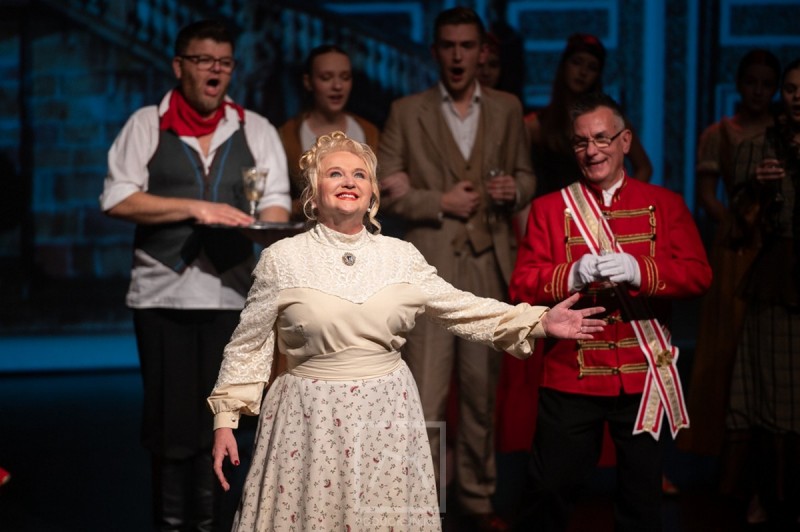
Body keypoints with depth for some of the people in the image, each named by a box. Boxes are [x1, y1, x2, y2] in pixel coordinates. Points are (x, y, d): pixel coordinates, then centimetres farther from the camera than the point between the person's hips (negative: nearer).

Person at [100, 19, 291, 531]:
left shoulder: (257, 130, 9)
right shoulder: (146, 124, 3)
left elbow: (275, 202, 3)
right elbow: (118, 199, -5)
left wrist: (273, 226, -20)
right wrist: (195, 207, -13)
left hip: (231, 292, 2)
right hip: (162, 290, -2)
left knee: (217, 415, 7)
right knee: (168, 413, 3)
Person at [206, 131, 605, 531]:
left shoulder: (402, 256, 3)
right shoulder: (281, 259, -3)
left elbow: (462, 309, 5)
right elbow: (250, 344, 1)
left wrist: (538, 322, -4)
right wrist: (225, 418, -4)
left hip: (387, 415, 2)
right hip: (312, 418, -2)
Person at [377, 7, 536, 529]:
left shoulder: (508, 109, 10)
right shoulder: (407, 112, 3)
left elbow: (527, 177, 15)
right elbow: (385, 190, 0)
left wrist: (515, 189, -8)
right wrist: (440, 202, -12)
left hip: (490, 267, 3)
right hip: (430, 269, -3)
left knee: (483, 392, 12)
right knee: (425, 400, -6)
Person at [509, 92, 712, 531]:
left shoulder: (665, 204, 6)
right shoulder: (548, 208, 5)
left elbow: (698, 274, -5)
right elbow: (522, 285, -4)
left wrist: (639, 272, -22)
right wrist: (572, 276, -23)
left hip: (643, 375, 1)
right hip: (570, 375, -1)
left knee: (642, 495, 11)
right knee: (550, 490, 4)